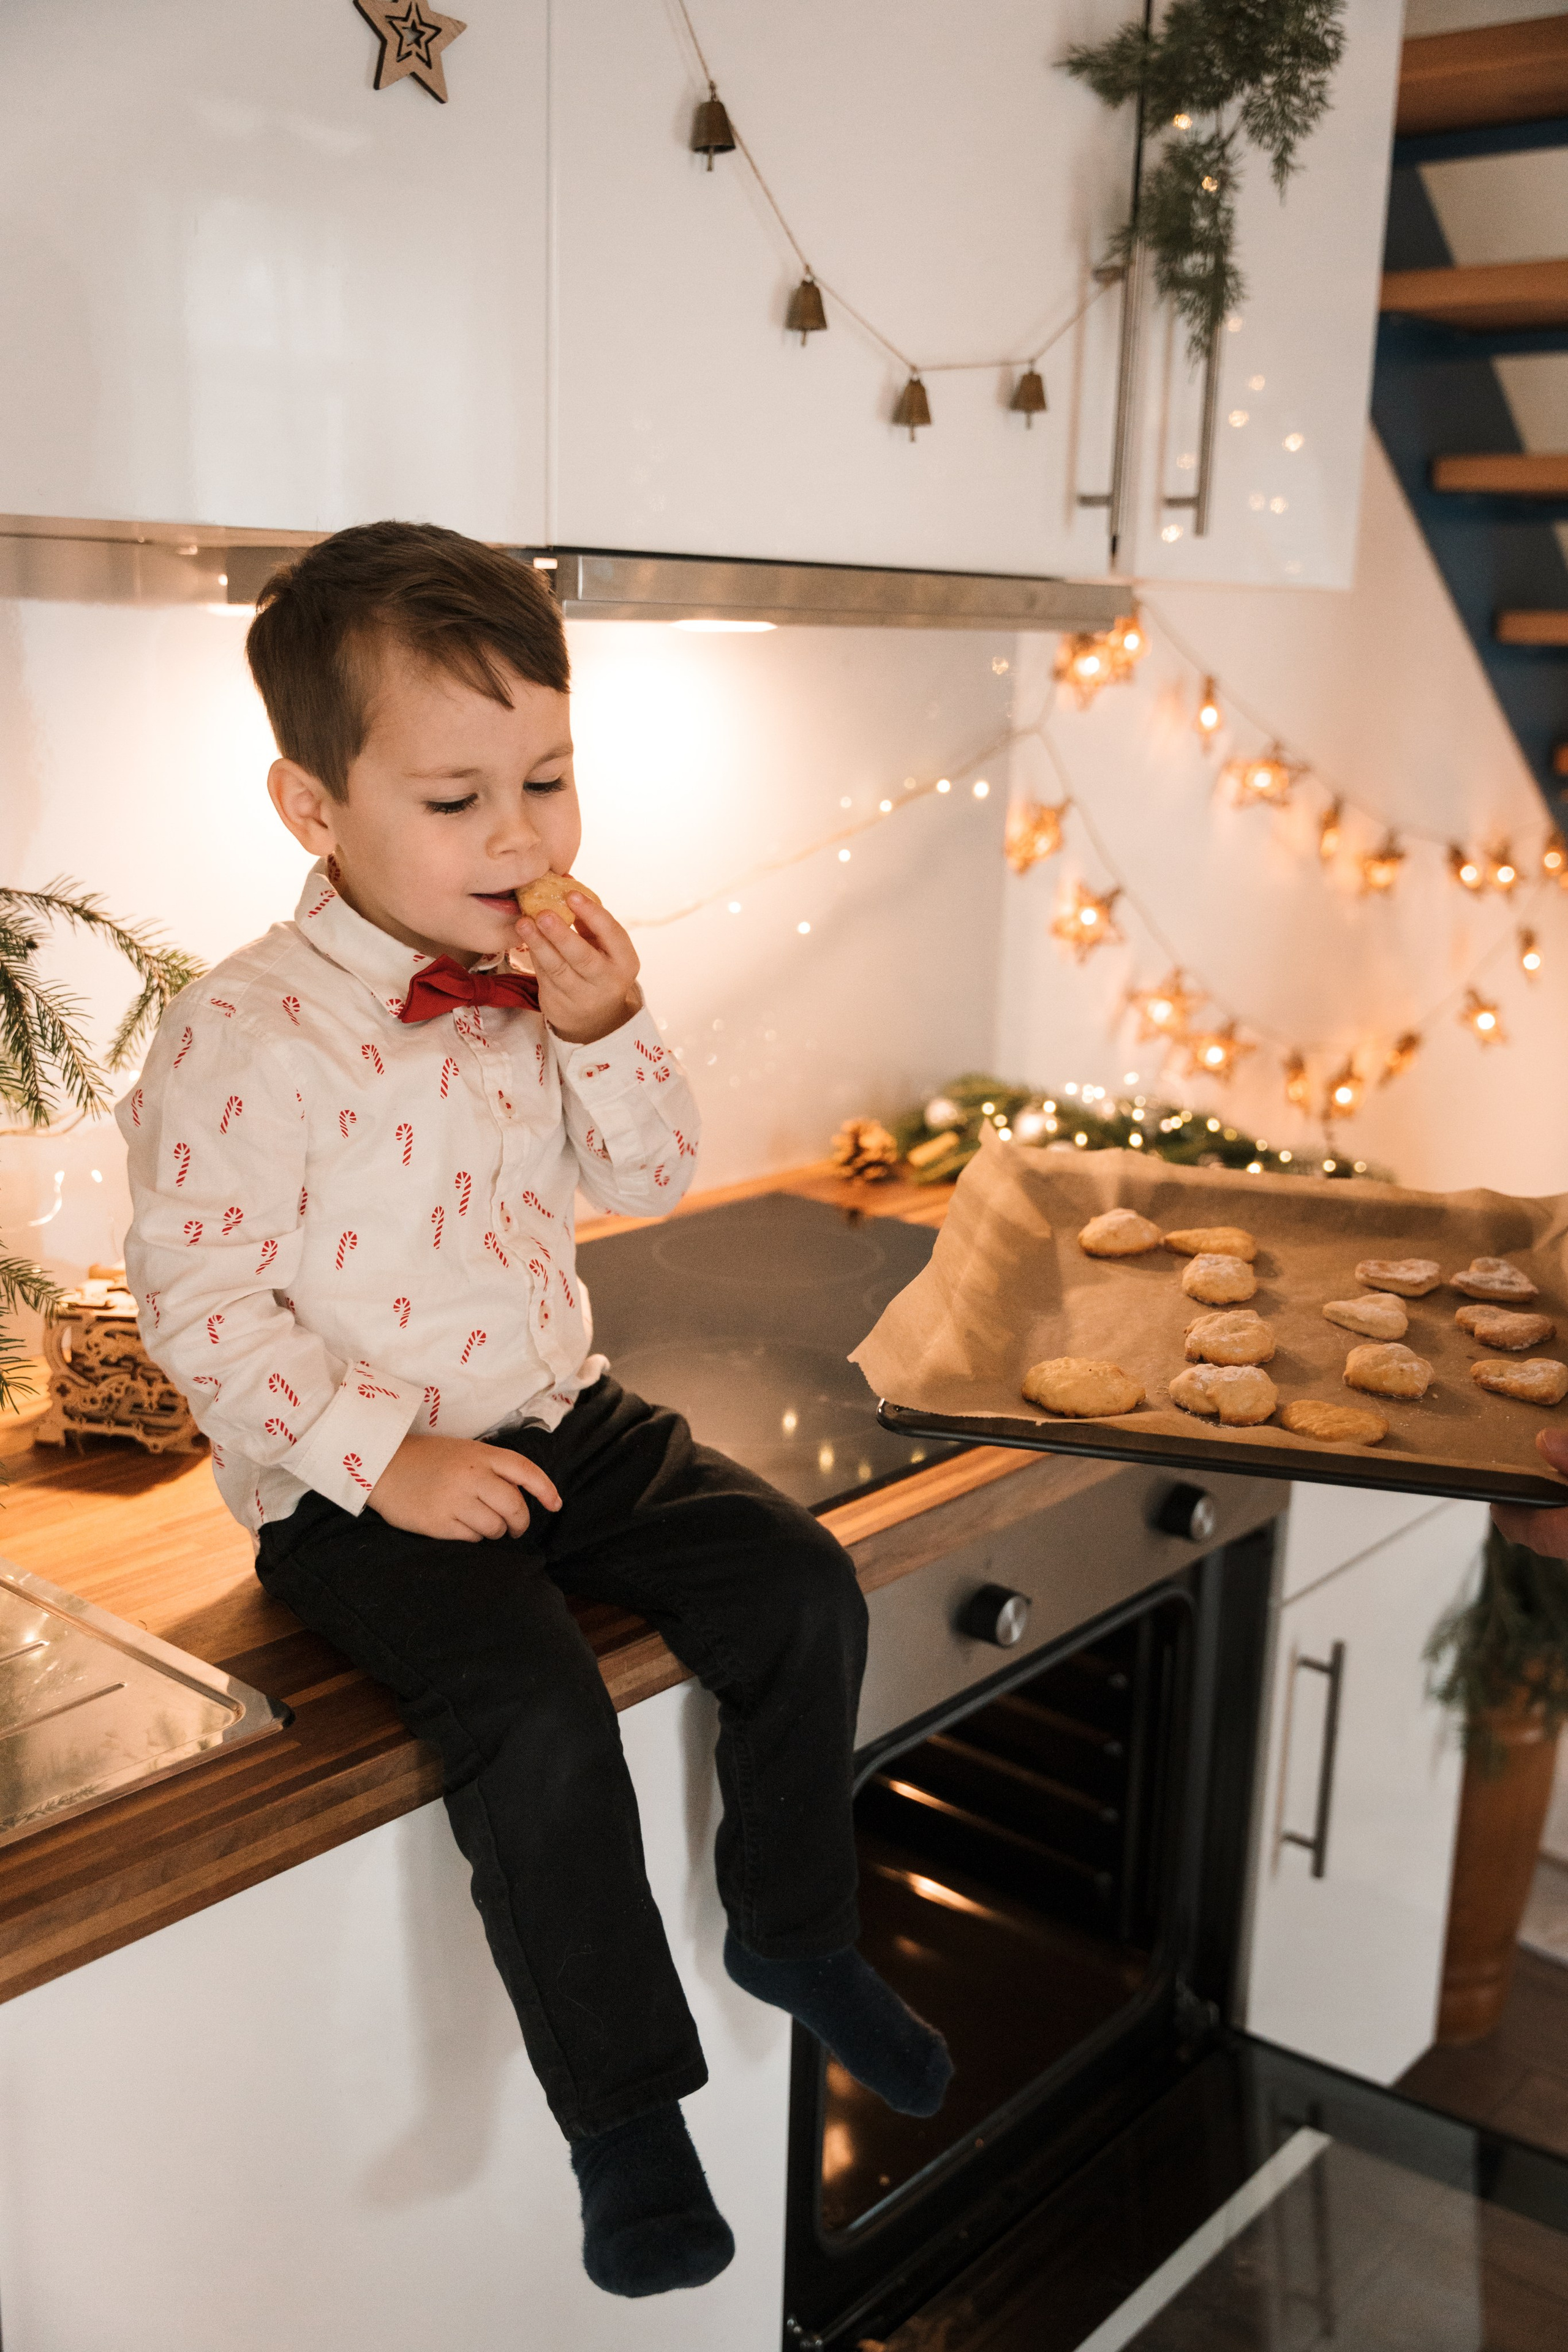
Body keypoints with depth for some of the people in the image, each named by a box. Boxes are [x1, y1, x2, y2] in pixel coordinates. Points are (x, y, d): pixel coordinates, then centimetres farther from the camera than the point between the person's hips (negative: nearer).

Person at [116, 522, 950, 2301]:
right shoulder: (242, 1039, -17)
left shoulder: (543, 981, 2)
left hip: (565, 1420, 7)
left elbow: (653, 1176, 6)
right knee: (538, 1718, -24)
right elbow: (200, 1304, -15)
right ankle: (623, 2112, 0)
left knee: (801, 1587, -4)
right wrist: (381, 1455, -22)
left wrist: (607, 1033, -13)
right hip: (363, 1490, -6)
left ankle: (791, 1930, 21)